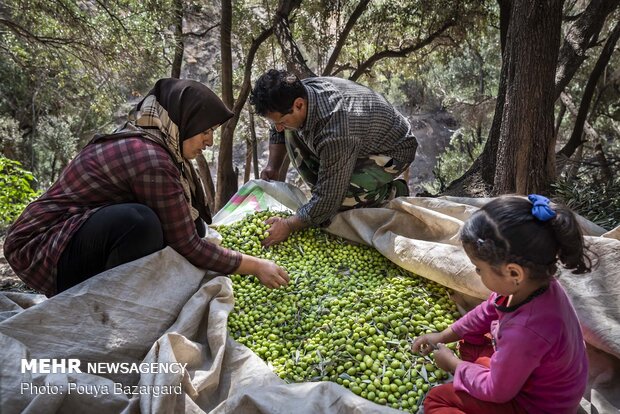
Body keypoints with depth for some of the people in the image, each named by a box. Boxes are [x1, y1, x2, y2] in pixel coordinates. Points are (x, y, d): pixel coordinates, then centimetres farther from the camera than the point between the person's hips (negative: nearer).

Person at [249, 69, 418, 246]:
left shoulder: (335, 134, -42)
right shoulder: (298, 92, -16)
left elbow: (329, 200, -34)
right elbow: (279, 132, 8)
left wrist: (288, 225, -27)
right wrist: (272, 167, -2)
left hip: (393, 151, -8)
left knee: (335, 195, -32)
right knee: (292, 132, -7)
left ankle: (394, 193, -2)